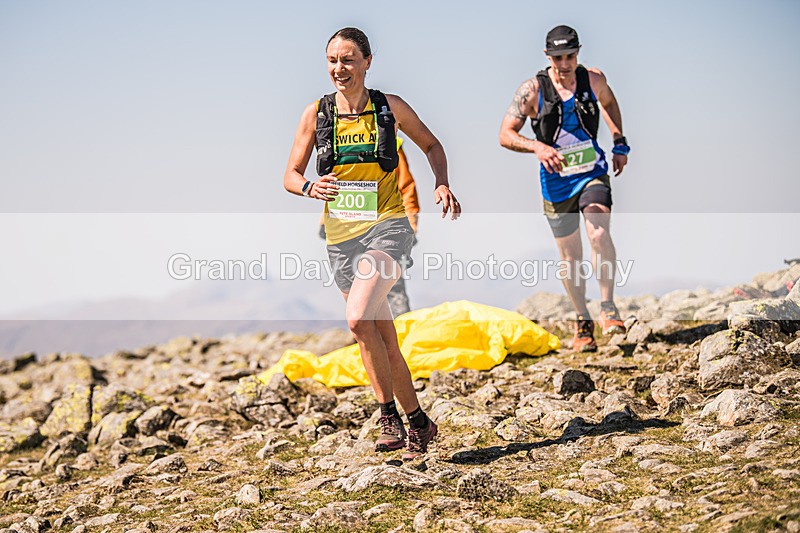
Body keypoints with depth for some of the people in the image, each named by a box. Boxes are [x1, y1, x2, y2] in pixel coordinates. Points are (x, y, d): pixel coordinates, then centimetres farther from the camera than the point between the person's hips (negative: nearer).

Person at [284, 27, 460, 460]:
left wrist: (442, 184, -3)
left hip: (387, 228, -4)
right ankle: (418, 422, 25)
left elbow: (431, 145, 15)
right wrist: (311, 187, -16)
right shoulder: (316, 113, 3)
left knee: (358, 318, -26)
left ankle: (389, 415, -11)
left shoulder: (390, 108, -1)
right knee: (384, 341, 10)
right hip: (341, 237, 4)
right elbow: (290, 176, 7)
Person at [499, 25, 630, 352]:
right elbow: (505, 135, -13)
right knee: (570, 256, 8)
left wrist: (620, 143, 13)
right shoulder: (533, 90, -12)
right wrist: (537, 147, -30)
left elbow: (609, 102, 20)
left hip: (592, 174, 0)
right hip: (556, 182, 0)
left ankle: (608, 308, -15)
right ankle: (583, 323, 24)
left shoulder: (594, 80, -4)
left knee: (599, 234, -26)